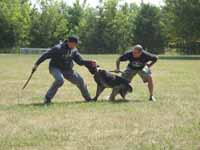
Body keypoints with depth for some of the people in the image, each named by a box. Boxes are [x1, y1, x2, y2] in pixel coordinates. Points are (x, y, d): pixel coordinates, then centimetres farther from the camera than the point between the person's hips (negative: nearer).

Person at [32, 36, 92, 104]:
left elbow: (80, 61, 0)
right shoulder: (58, 48, -23)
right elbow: (46, 55, -18)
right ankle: (47, 98, -22)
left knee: (80, 80, 4)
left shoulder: (74, 50, -3)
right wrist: (36, 64, -17)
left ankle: (88, 98, 25)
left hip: (67, 70, 6)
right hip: (55, 68, -6)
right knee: (60, 80, -35)